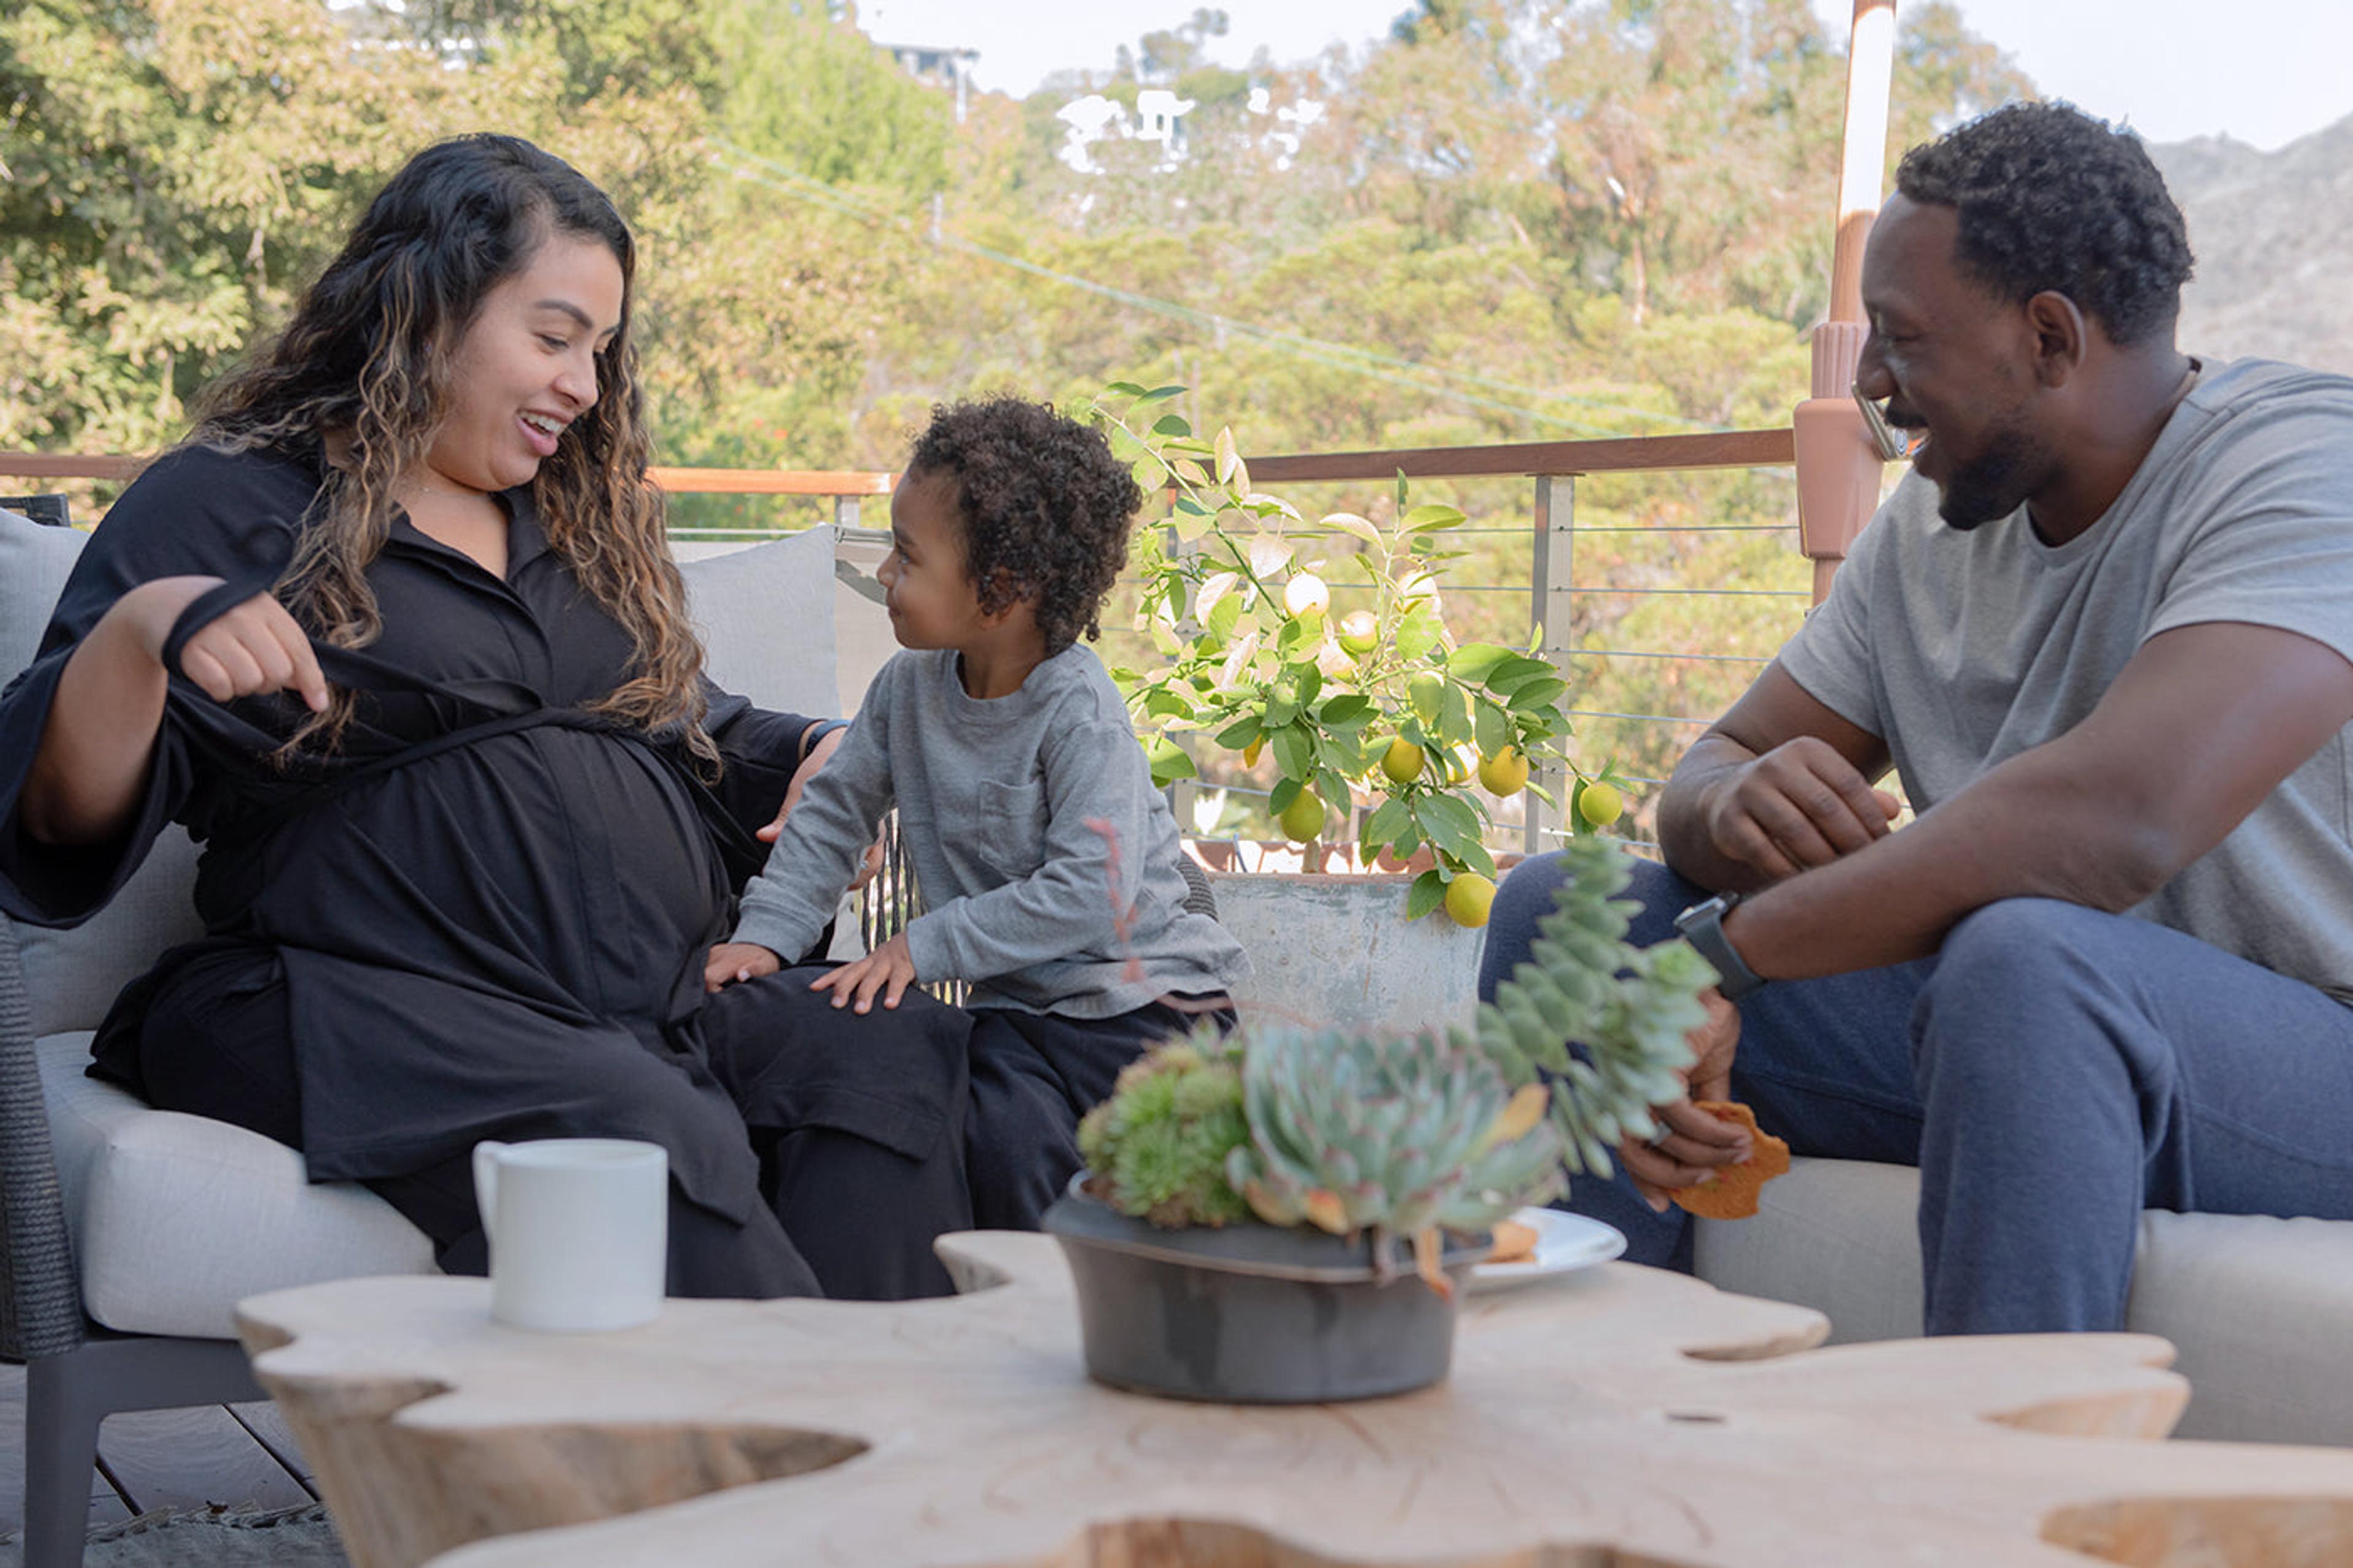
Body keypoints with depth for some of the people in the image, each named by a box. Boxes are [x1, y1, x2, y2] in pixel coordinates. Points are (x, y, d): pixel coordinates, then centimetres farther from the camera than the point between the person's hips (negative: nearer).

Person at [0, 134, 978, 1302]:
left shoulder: (578, 526, 26)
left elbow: (692, 728, 35)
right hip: (364, 1017, -5)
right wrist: (137, 633, -21)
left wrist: (815, 758, 14)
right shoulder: (225, 509, 6)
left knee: (897, 1054, -24)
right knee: (638, 1125, -36)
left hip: (661, 1010, 6)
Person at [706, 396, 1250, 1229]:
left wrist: (925, 947, -26)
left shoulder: (1077, 710, -20)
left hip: (1139, 997, -6)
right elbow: (835, 810, 12)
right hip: (1017, 1001, 7)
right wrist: (764, 933, -2)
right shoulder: (910, 685, 2)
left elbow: (1090, 889, -28)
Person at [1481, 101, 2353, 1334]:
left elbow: (2117, 820, -34)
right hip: (2010, 1040, 7)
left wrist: (1726, 952, -30)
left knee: (2024, 955, -40)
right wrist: (1736, 810, -20)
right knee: (1563, 906, -2)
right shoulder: (1934, 522, 7)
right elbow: (1710, 770, 7)